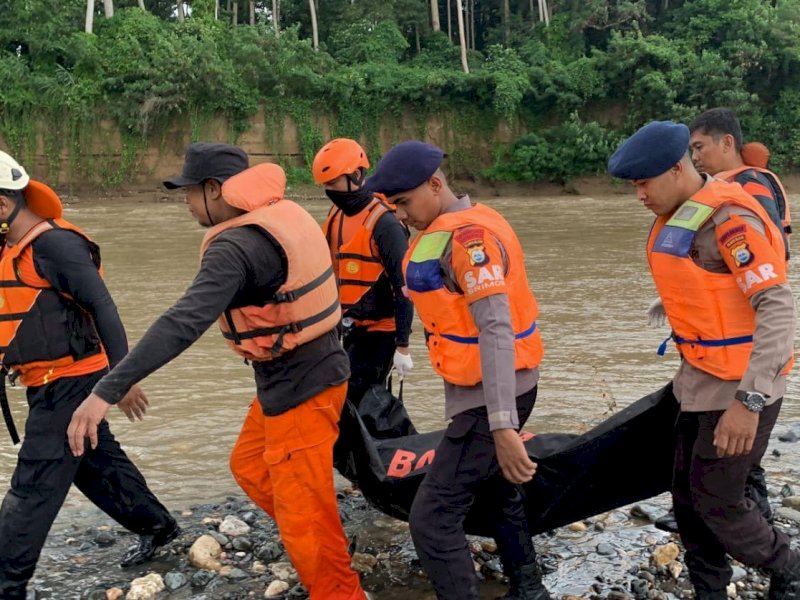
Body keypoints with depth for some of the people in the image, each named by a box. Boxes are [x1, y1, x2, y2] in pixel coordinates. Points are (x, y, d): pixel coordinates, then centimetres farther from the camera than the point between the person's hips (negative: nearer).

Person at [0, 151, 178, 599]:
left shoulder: (53, 243, -18)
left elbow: (102, 307, -20)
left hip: (69, 383, -9)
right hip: (51, 384, 9)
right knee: (97, 465, 20)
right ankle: (158, 526, 35)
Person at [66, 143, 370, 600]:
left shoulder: (237, 246, -25)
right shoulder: (281, 214, 2)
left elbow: (184, 323, -35)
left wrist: (108, 390, -38)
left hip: (299, 386, -10)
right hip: (301, 372, 10)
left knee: (302, 508, 3)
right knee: (250, 466, 25)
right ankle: (323, 554, 37)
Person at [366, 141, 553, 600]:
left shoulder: (466, 235, -22)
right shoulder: (459, 227, 9)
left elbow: (496, 330, -31)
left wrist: (502, 426, -37)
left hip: (489, 397, -11)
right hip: (487, 390, 11)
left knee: (432, 518, -8)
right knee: (498, 489, 27)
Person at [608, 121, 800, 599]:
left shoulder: (727, 218, -21)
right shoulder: (679, 217, 7)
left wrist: (749, 401, -32)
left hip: (741, 385, -9)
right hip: (703, 378, 9)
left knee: (716, 499, 0)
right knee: (688, 492, 14)